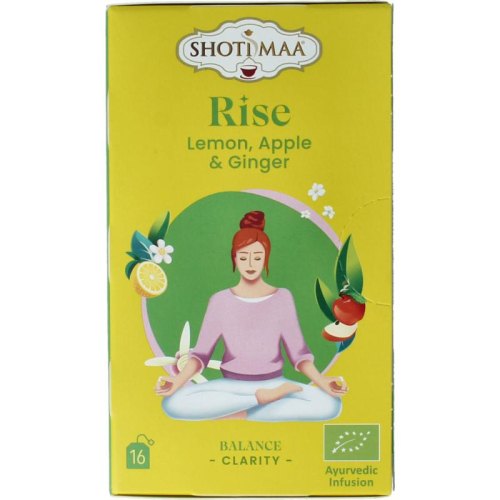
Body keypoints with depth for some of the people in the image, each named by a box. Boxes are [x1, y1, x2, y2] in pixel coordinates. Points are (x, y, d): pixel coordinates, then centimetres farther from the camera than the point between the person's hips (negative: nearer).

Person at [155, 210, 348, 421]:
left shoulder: (282, 297, -3)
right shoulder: (220, 301, -3)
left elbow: (298, 351, 0)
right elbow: (201, 352, -2)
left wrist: (321, 381, -18)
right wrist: (178, 380, -21)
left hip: (273, 382, 1)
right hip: (231, 385, 0)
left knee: (330, 404, -28)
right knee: (174, 403, -29)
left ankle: (240, 414, -19)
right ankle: (263, 398, -20)